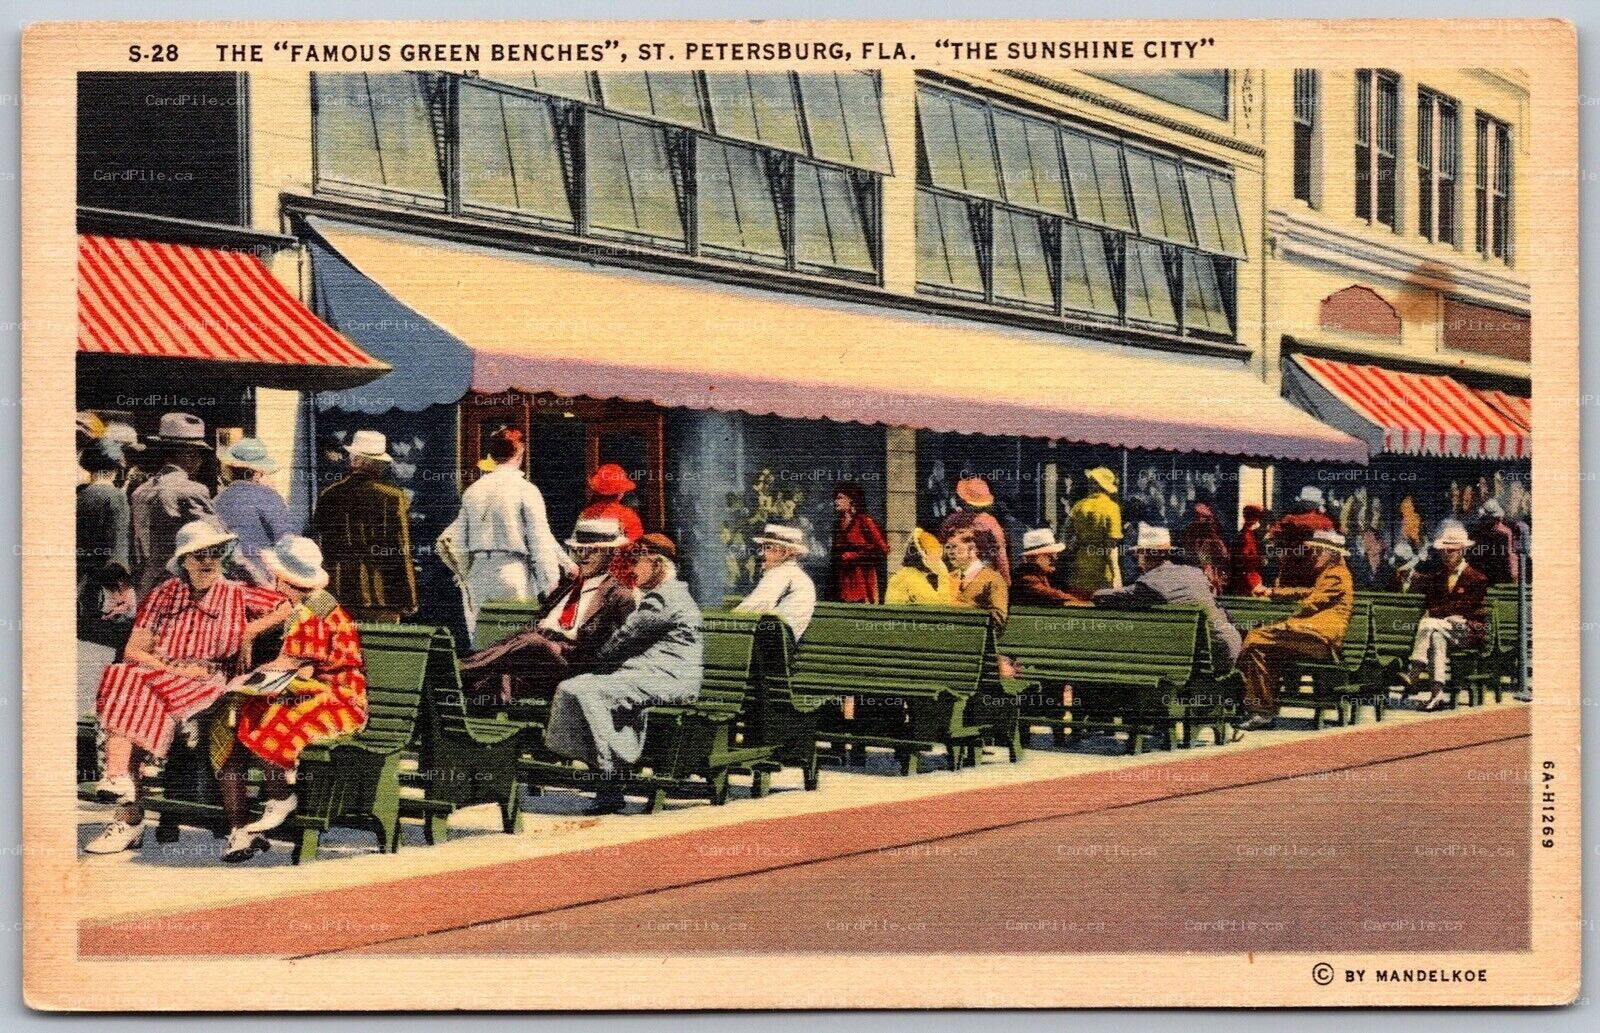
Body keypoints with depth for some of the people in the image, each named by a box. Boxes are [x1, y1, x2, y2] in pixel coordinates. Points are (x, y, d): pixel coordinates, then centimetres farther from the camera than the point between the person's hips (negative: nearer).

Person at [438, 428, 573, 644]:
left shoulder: (473, 490, 9)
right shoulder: (526, 490, -7)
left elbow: (457, 539, 10)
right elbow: (540, 540, -8)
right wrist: (549, 584, -4)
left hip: (478, 572, 5)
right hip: (513, 571, -5)